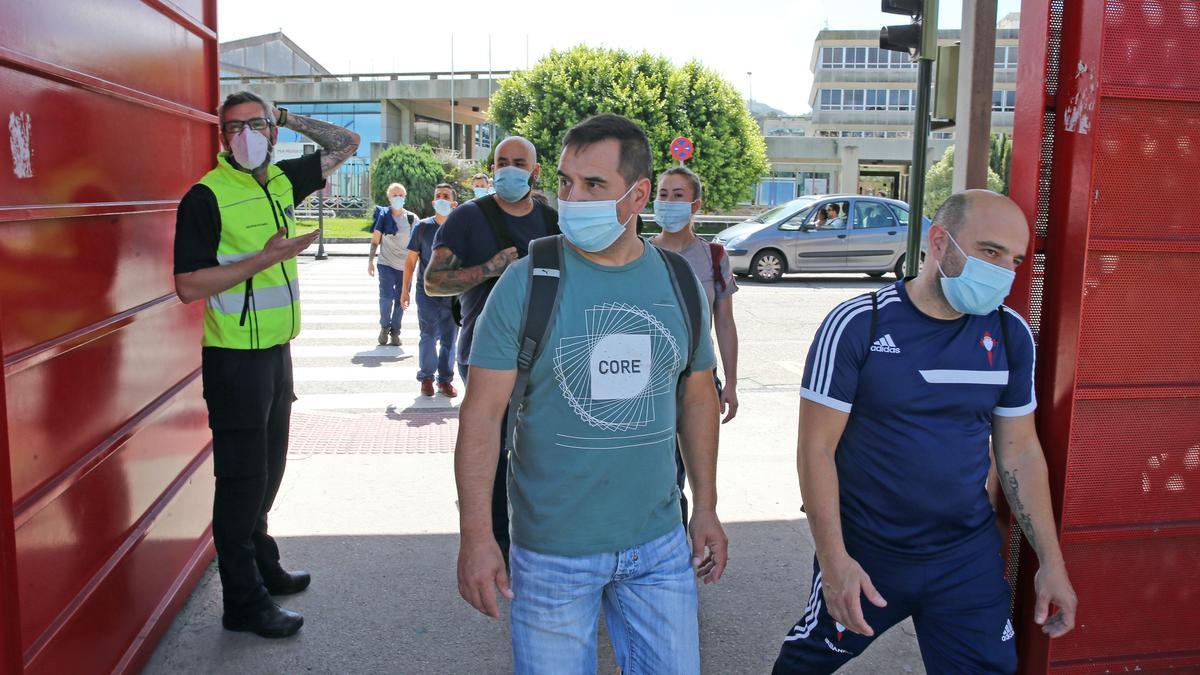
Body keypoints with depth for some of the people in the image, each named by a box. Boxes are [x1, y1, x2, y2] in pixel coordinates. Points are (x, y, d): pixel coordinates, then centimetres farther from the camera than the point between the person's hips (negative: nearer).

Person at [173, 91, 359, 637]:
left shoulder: (283, 180, 7)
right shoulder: (207, 196, -14)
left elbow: (347, 144, 17)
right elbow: (188, 285, -19)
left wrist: (290, 119, 6)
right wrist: (263, 258, -24)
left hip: (276, 348, 7)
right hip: (235, 357, -7)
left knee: (268, 468, 19)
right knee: (243, 475, 0)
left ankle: (262, 565, 36)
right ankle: (243, 602, 12)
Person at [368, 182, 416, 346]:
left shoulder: (412, 218, 4)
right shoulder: (383, 215, 1)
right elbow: (375, 240, 6)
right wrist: (370, 261, 1)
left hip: (405, 265, 2)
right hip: (386, 264, -2)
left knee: (400, 300, 4)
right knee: (386, 297, -12)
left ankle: (395, 331, 18)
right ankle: (384, 326, 13)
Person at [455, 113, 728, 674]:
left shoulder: (680, 284, 1)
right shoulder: (525, 283, -11)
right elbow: (482, 415, -11)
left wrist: (706, 507, 10)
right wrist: (475, 536, -16)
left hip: (660, 543, 3)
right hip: (551, 548, -3)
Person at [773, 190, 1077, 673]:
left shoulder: (1011, 335, -2)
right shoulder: (858, 325, -15)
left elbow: (1020, 452, 7)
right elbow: (816, 447, -13)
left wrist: (1051, 561, 6)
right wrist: (833, 559, -17)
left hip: (970, 557, 3)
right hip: (864, 554, -2)